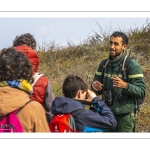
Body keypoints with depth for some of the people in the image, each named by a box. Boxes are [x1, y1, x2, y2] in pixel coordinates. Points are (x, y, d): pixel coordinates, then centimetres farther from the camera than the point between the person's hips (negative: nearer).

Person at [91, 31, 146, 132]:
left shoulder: (132, 66, -11)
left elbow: (141, 92, -15)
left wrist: (125, 86, -32)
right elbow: (99, 91, 14)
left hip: (125, 116, -6)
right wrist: (94, 85, -10)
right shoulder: (104, 64, 8)